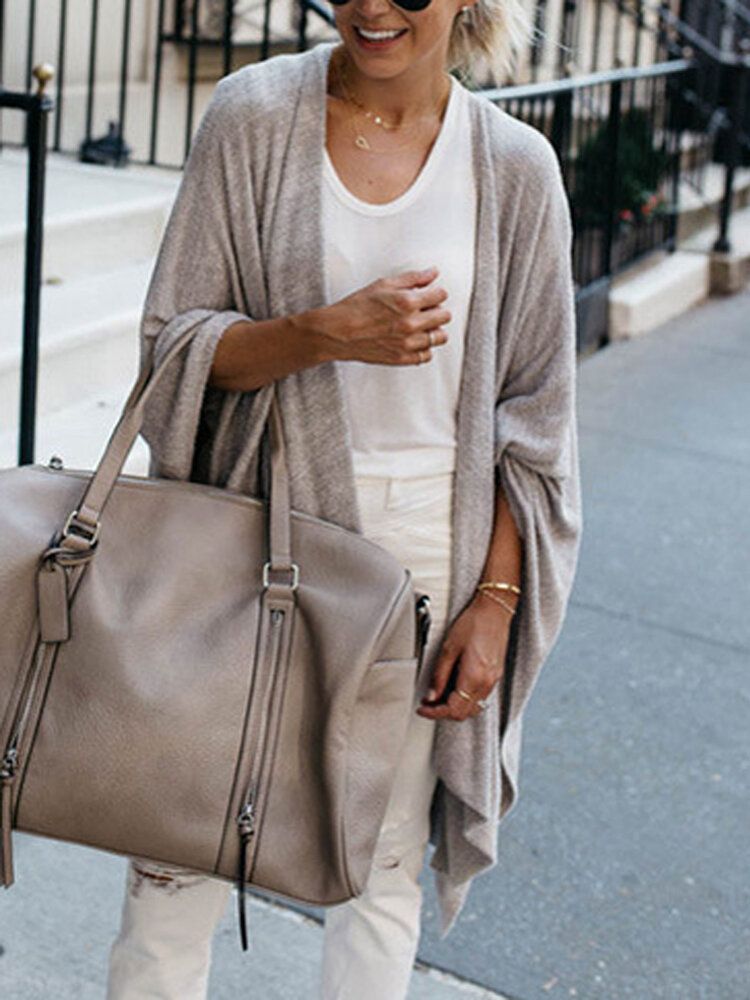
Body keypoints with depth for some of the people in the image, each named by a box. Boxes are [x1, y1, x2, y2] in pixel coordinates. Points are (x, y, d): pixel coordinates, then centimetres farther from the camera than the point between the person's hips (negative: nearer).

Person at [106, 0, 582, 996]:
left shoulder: (514, 167, 0)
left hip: (430, 553, 1)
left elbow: (533, 412, 4)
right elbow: (175, 341, -3)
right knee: (179, 848, 4)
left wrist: (496, 599, -2)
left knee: (385, 860, 10)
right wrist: (329, 332, -20)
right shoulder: (255, 113, -3)